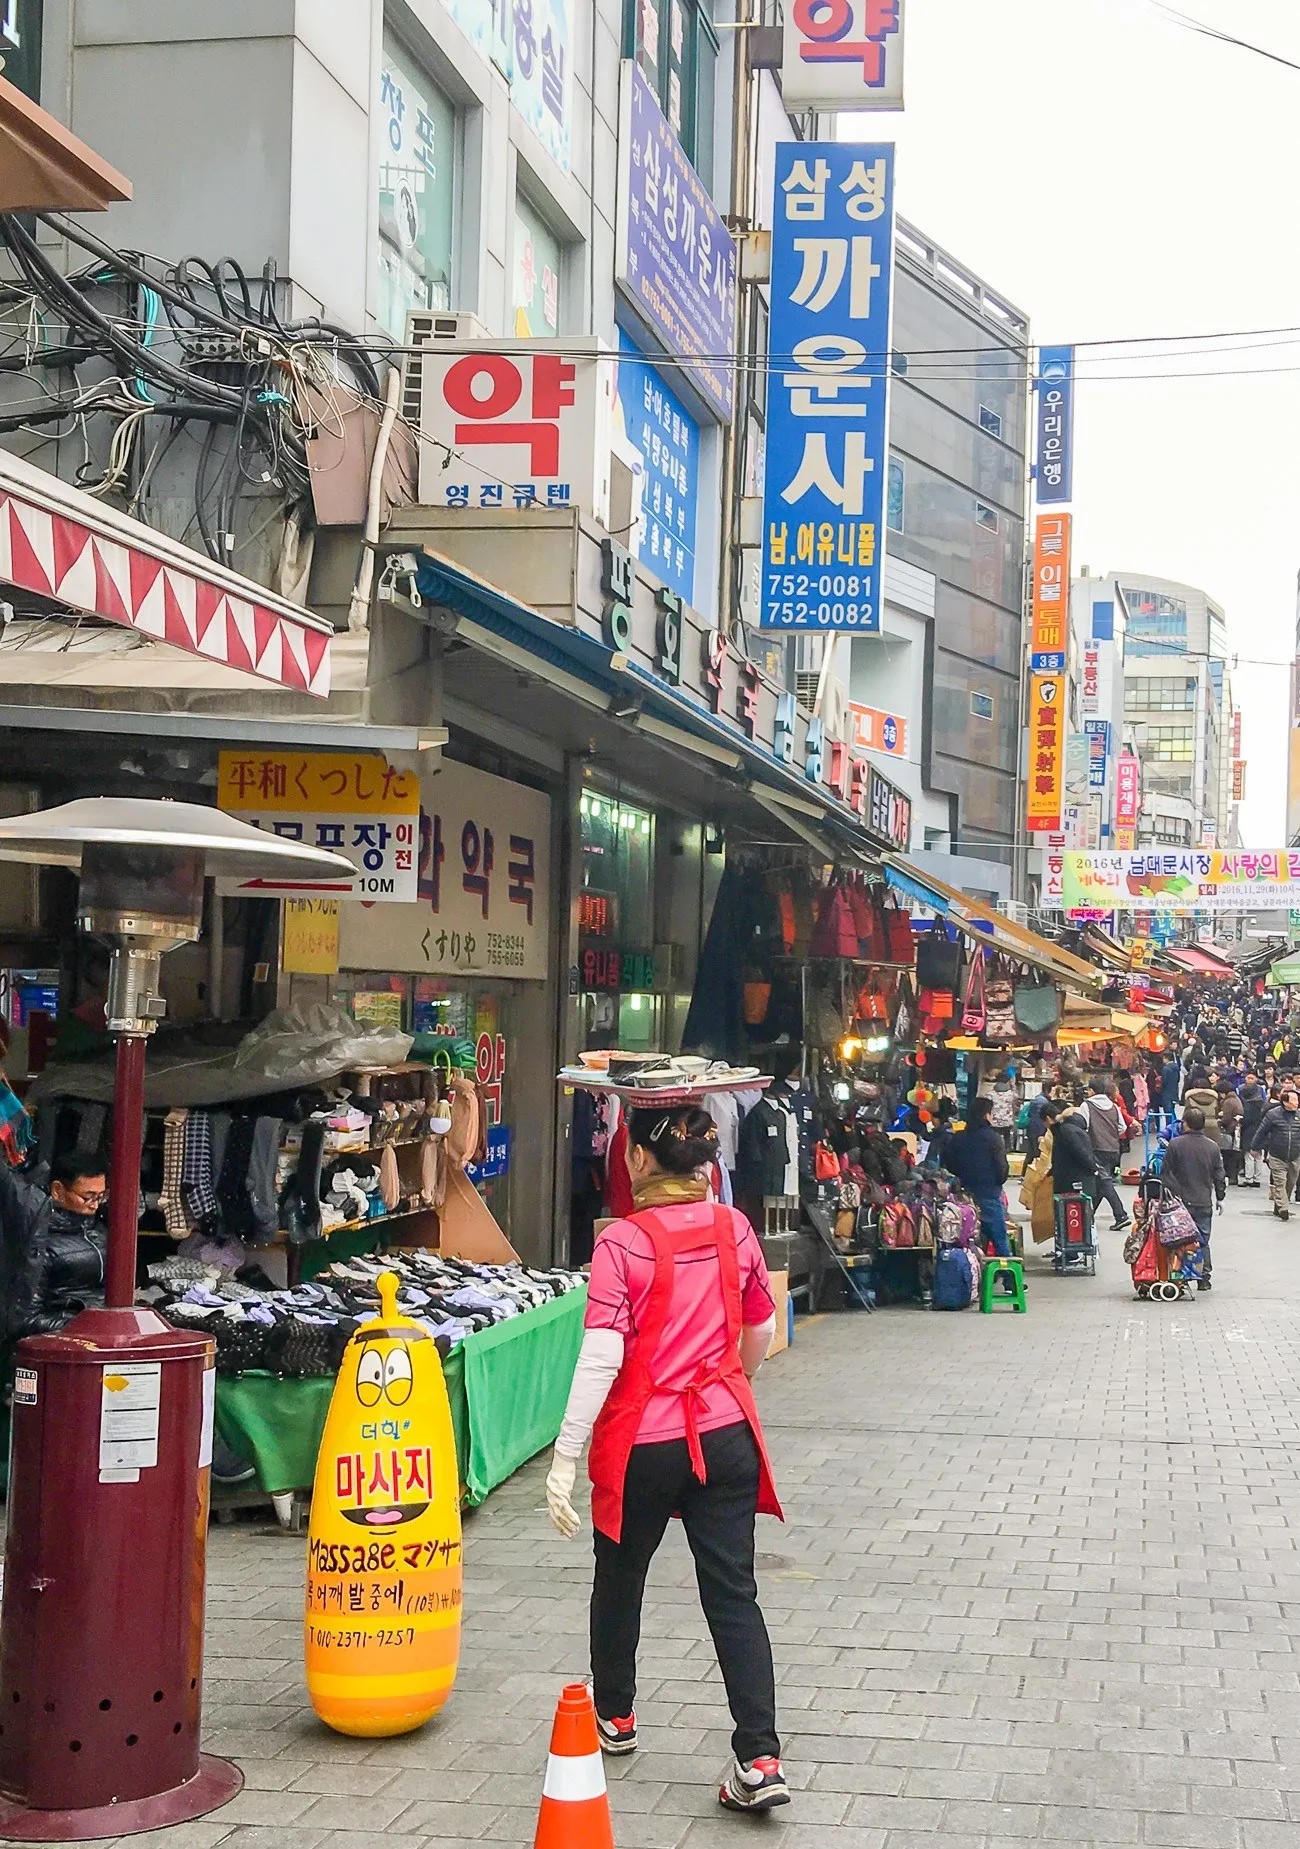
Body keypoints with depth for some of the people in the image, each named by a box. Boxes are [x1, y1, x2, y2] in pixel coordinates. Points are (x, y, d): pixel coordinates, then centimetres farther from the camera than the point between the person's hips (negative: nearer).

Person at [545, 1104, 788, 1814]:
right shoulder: (735, 1229, -1)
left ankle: (614, 1716, 39)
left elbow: (601, 1358, -21)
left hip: (645, 1444, -3)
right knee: (734, 1595, 5)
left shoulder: (623, 1242, -17)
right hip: (727, 1436, 4)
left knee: (619, 1579, 20)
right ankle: (761, 1759, -1)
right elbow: (761, 1332, 12)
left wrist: (564, 1458, -18)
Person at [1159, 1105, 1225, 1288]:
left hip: (1181, 1201, -2)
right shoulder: (1213, 1146, 0)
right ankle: (1204, 1278, 10)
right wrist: (1220, 1197, 17)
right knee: (1203, 1241, 9)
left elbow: (1166, 1173, -5)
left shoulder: (1175, 1144, -8)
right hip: (1204, 1203, 2)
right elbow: (1219, 1176, 6)